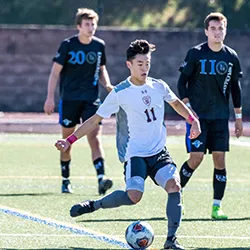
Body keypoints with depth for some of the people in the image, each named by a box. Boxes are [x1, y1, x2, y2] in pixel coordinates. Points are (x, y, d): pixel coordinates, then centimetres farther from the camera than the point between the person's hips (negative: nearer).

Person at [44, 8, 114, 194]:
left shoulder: (99, 45, 4)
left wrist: (107, 85, -1)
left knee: (95, 137, -13)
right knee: (67, 140, 8)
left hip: (91, 100, 2)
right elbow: (55, 71, -5)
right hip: (69, 99, -1)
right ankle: (65, 180, 23)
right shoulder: (68, 45, -6)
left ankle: (101, 179, -24)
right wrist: (50, 98, -11)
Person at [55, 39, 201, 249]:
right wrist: (70, 141, -8)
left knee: (174, 185, -21)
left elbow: (176, 102, 27)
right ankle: (94, 205, 0)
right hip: (135, 154, -4)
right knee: (134, 196, -25)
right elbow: (95, 120, -2)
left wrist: (192, 119, 12)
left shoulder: (159, 86, 5)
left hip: (159, 152, 4)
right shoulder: (120, 93, -7)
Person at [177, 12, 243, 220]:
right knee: (196, 157, -10)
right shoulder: (195, 54, -6)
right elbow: (182, 82, -2)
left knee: (220, 159, -2)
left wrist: (238, 117, 12)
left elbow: (235, 87, 13)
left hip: (220, 117, 3)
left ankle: (217, 206, 3)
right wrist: (188, 109, -10)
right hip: (197, 116, -3)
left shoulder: (231, 57, 5)